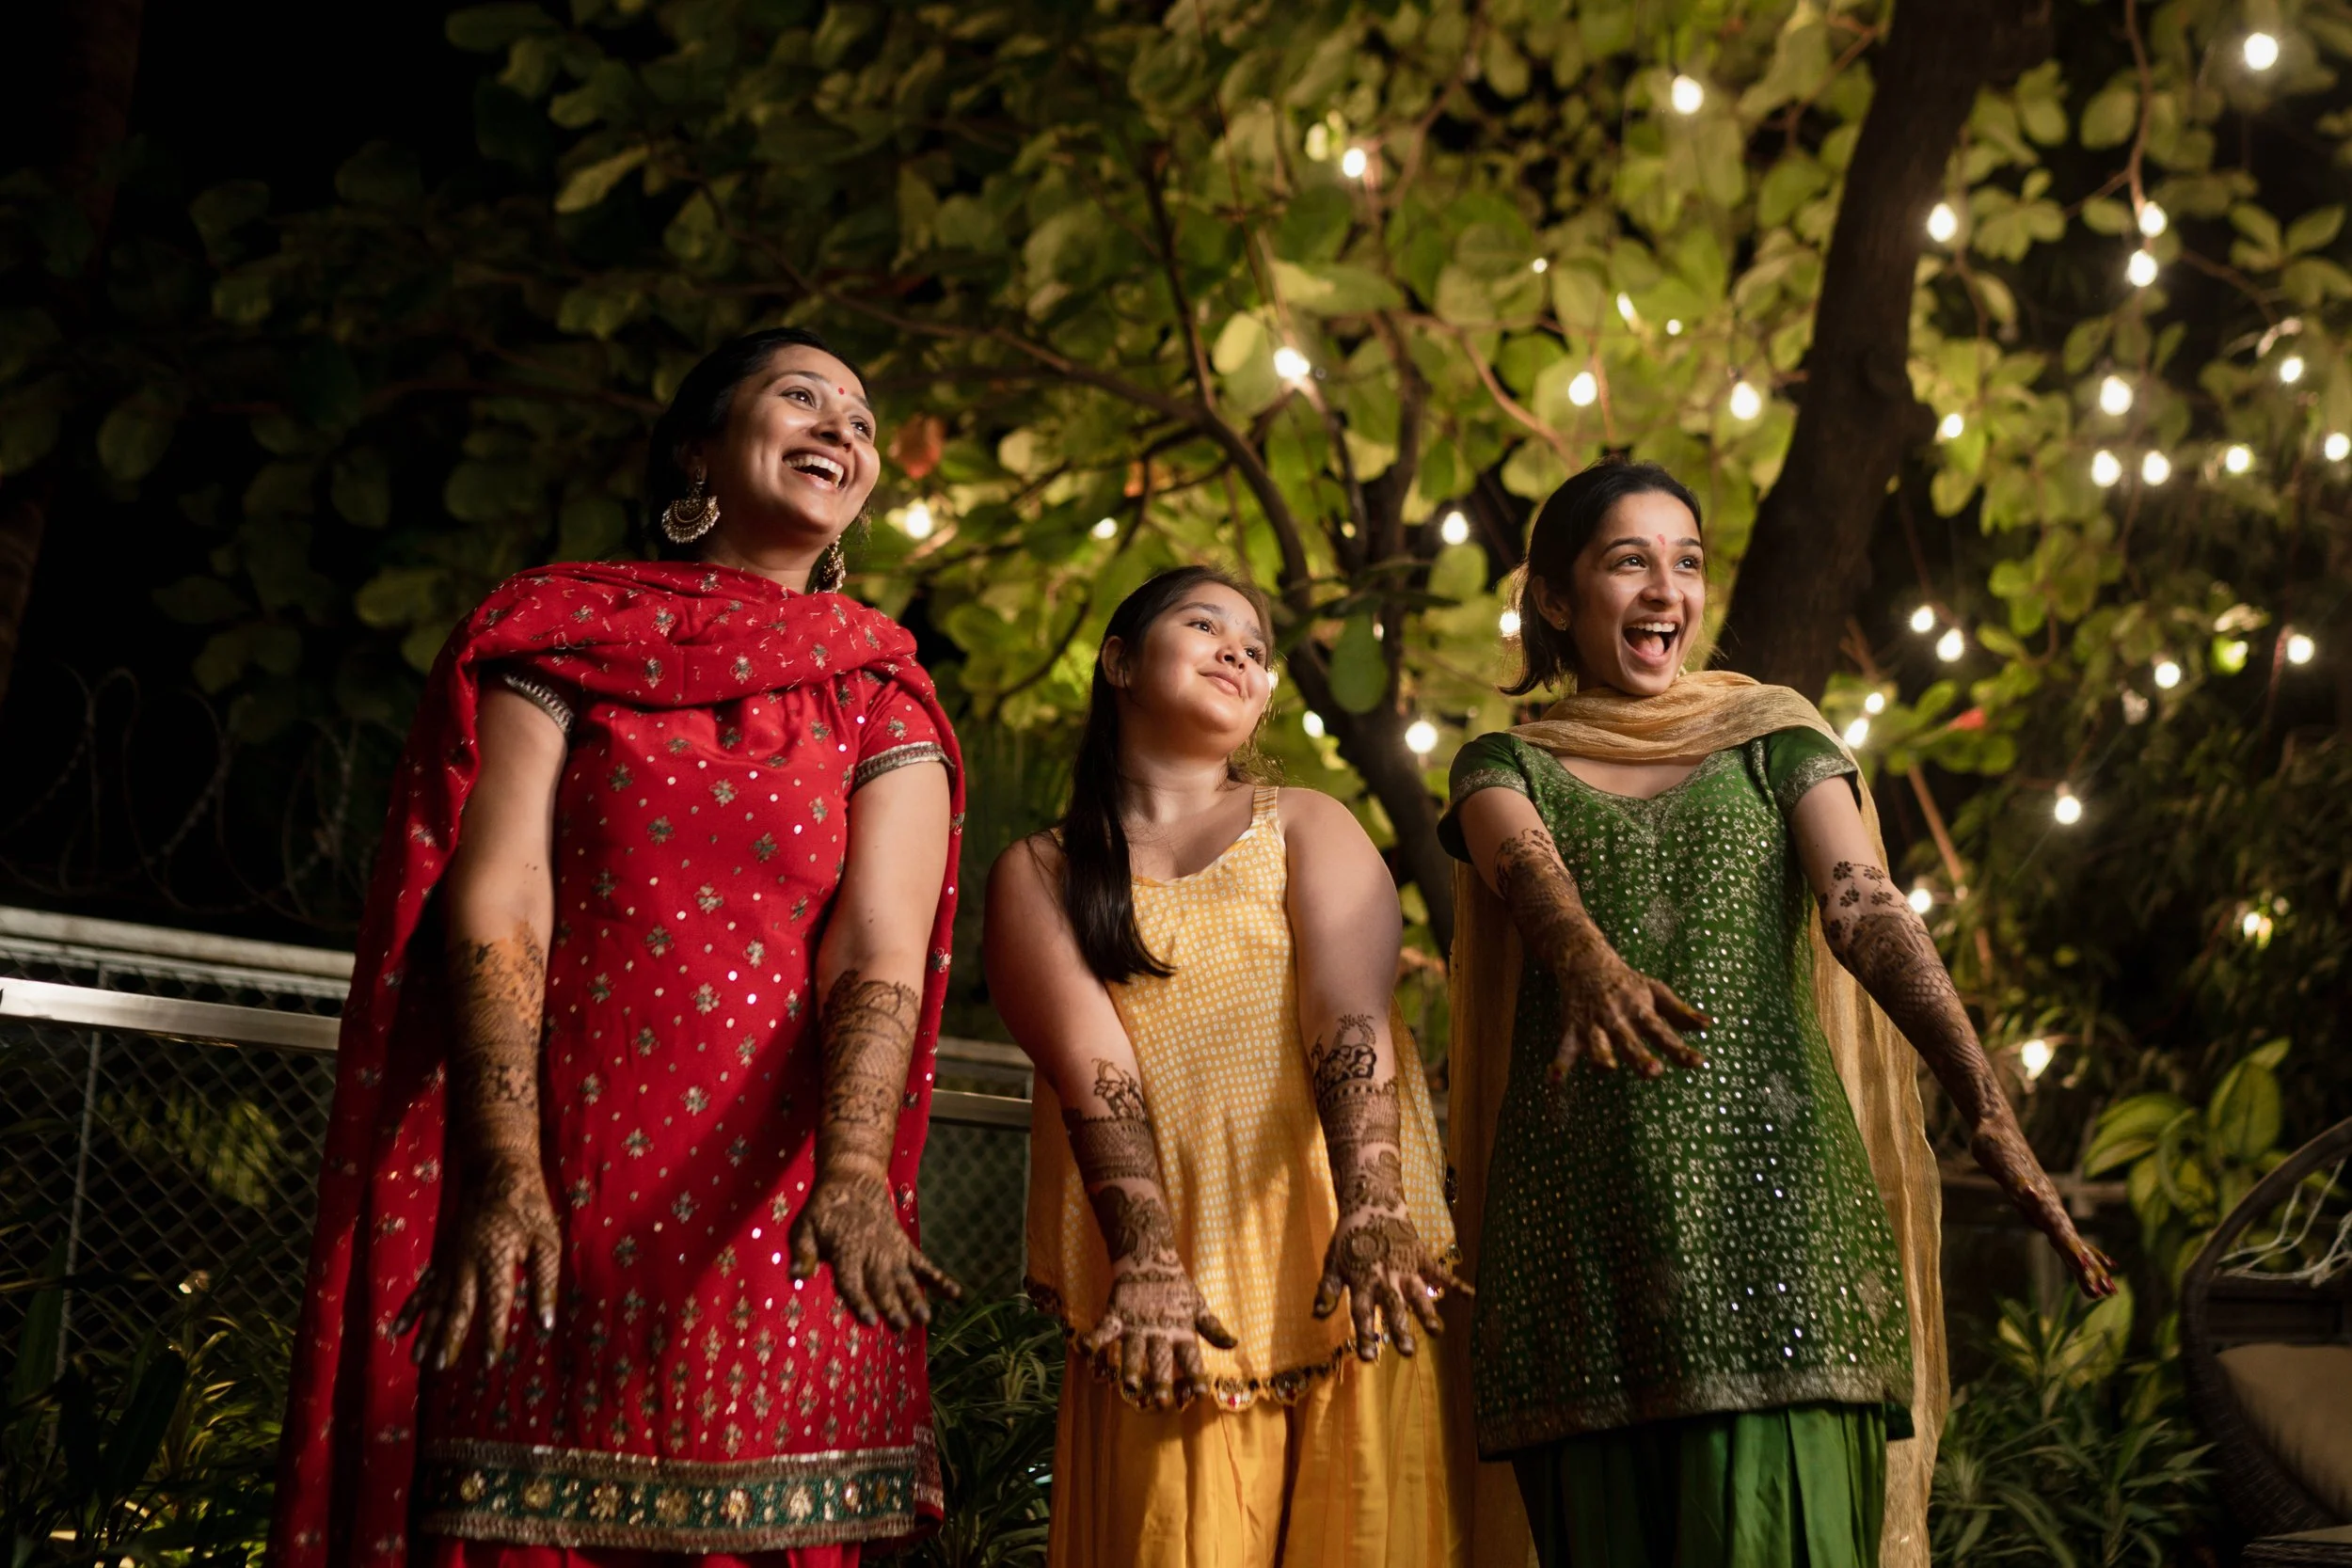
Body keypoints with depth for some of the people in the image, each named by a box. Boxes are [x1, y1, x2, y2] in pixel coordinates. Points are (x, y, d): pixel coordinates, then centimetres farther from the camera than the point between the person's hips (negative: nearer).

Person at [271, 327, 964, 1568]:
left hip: (770, 1208, 1)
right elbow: (493, 905, -3)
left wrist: (854, 1171, -22)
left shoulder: (884, 701, 12)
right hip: (549, 1202, -1)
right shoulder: (561, 633, 10)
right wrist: (504, 1171, -16)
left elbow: (880, 953, -3)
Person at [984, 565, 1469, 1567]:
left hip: (1347, 1282, 1)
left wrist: (1370, 1212, -19)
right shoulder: (1037, 875, 13)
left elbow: (1350, 1018, -2)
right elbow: (1090, 1067, -4)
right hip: (1167, 1304, -1)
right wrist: (1144, 1259, -21)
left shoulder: (1307, 826, 17)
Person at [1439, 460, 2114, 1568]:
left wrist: (1983, 1104, -15)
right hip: (1582, 1215, 0)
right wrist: (1587, 963, -34)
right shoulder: (1505, 766, 14)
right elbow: (1528, 875, -9)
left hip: (1772, 1190, 0)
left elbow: (1868, 912, 0)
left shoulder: (1774, 739, 16)